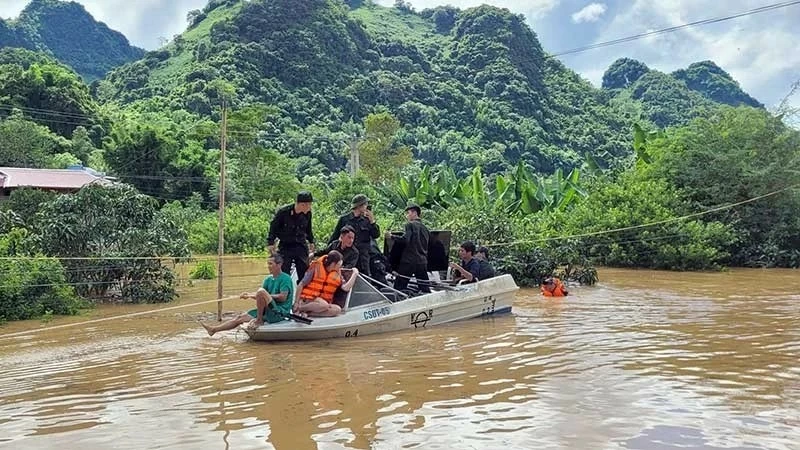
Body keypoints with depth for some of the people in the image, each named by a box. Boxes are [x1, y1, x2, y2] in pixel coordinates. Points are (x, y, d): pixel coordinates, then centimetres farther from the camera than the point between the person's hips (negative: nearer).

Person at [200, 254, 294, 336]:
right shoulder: (268, 279, 16)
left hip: (280, 312, -8)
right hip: (269, 312, 8)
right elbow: (259, 296, 9)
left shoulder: (285, 278, -8)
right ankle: (214, 329, 20)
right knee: (241, 318, 8)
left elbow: (283, 297, -19)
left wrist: (266, 295, -16)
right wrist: (249, 295, -9)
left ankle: (259, 320, -16)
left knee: (261, 291, -29)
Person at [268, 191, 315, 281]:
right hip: (285, 247, -3)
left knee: (304, 273, 4)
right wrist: (271, 243, -1)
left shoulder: (307, 213, -4)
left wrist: (311, 241, 23)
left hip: (301, 246, 3)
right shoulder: (283, 211, -16)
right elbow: (273, 227, -2)